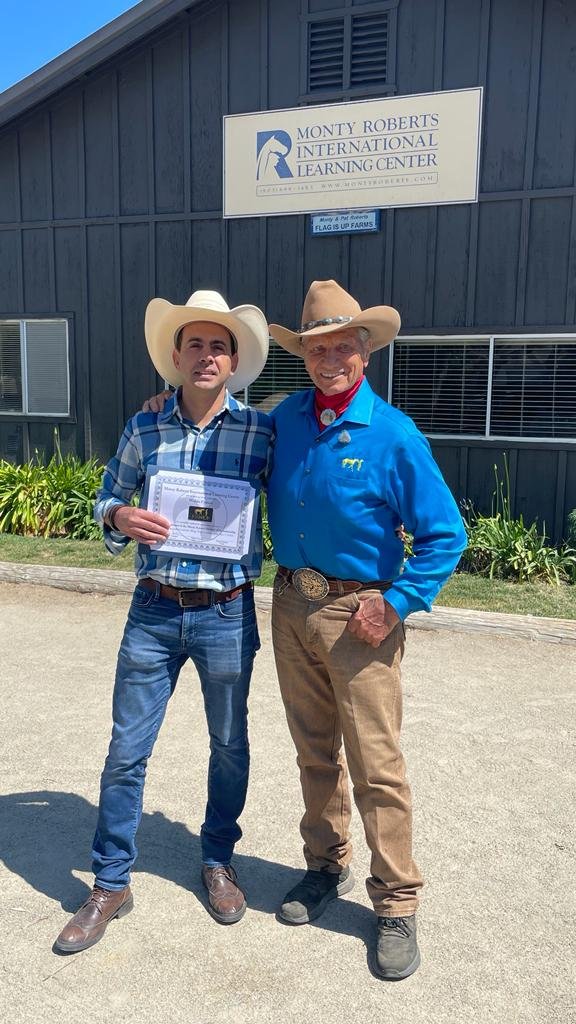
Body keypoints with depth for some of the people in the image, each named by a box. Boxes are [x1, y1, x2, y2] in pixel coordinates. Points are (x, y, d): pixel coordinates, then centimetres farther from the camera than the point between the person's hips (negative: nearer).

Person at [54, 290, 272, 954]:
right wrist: (119, 516, -11)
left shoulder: (260, 431, -4)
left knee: (229, 745, 15)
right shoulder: (143, 430, 2)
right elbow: (106, 501, 11)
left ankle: (217, 861, 39)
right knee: (126, 750, 7)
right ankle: (109, 885, 27)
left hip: (227, 614, -1)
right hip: (153, 612, 1)